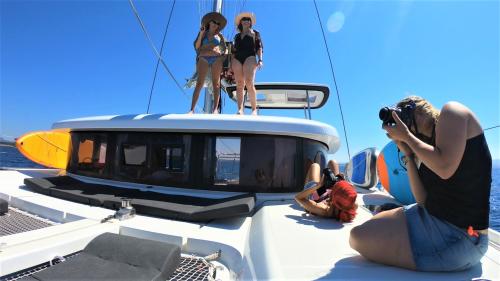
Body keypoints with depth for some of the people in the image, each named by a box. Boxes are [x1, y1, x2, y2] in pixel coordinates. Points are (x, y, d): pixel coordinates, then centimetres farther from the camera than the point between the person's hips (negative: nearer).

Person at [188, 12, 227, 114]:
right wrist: (201, 34, -2)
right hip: (203, 59, 0)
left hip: (217, 59, 1)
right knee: (199, 83, -11)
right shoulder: (203, 34, 18)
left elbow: (224, 48, 15)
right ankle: (192, 109, -16)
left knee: (216, 83, -9)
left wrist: (222, 52, -5)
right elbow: (196, 46, 7)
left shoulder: (219, 35, 20)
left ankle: (215, 109, -15)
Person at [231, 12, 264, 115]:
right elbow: (234, 50, 22)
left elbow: (259, 47, 8)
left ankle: (254, 109, -24)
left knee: (249, 83, -22)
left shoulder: (255, 33, 20)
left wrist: (260, 59, -9)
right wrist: (230, 63, 9)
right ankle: (240, 109, -18)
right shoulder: (237, 36, 27)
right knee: (239, 84, -10)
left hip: (250, 57, -3)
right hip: (237, 59, 4)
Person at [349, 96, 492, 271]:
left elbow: (445, 168, -25)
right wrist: (408, 155, -1)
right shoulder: (429, 142, 12)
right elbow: (423, 199, 3)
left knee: (359, 238, -14)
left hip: (459, 237, -9)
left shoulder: (451, 111, -7)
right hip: (432, 217, 9)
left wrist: (406, 136, -12)